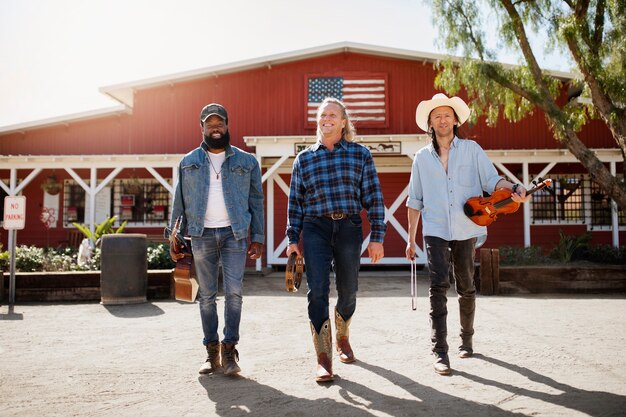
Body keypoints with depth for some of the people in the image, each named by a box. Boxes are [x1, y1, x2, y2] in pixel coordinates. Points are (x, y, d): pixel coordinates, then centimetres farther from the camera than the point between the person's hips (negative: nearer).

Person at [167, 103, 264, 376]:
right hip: (202, 235, 1)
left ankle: (229, 350, 1)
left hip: (235, 234, -1)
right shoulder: (188, 162, 11)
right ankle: (212, 351, 14)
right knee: (206, 295, 6)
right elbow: (179, 203, 10)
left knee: (234, 292, -8)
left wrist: (258, 238, 1)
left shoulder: (247, 162, 8)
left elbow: (256, 201, 7)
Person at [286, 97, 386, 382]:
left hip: (349, 228, 0)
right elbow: (295, 202, 12)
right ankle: (323, 358, -3)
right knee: (317, 291, -10)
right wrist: (293, 239, 6)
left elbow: (374, 198, 4)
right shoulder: (304, 159, 10)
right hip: (315, 229, 0)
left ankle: (342, 337, 38)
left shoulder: (360, 154, 6)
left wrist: (377, 237, -2)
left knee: (348, 290, 10)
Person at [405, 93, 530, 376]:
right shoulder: (422, 157, 10)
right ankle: (440, 352, -11)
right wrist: (410, 238, 10)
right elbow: (415, 200, 12)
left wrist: (514, 189, -22)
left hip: (466, 229, 0)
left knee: (466, 287, 10)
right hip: (435, 231, 0)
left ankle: (466, 339, 31)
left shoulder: (471, 149, 7)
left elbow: (491, 180, 0)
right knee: (438, 286, -12)